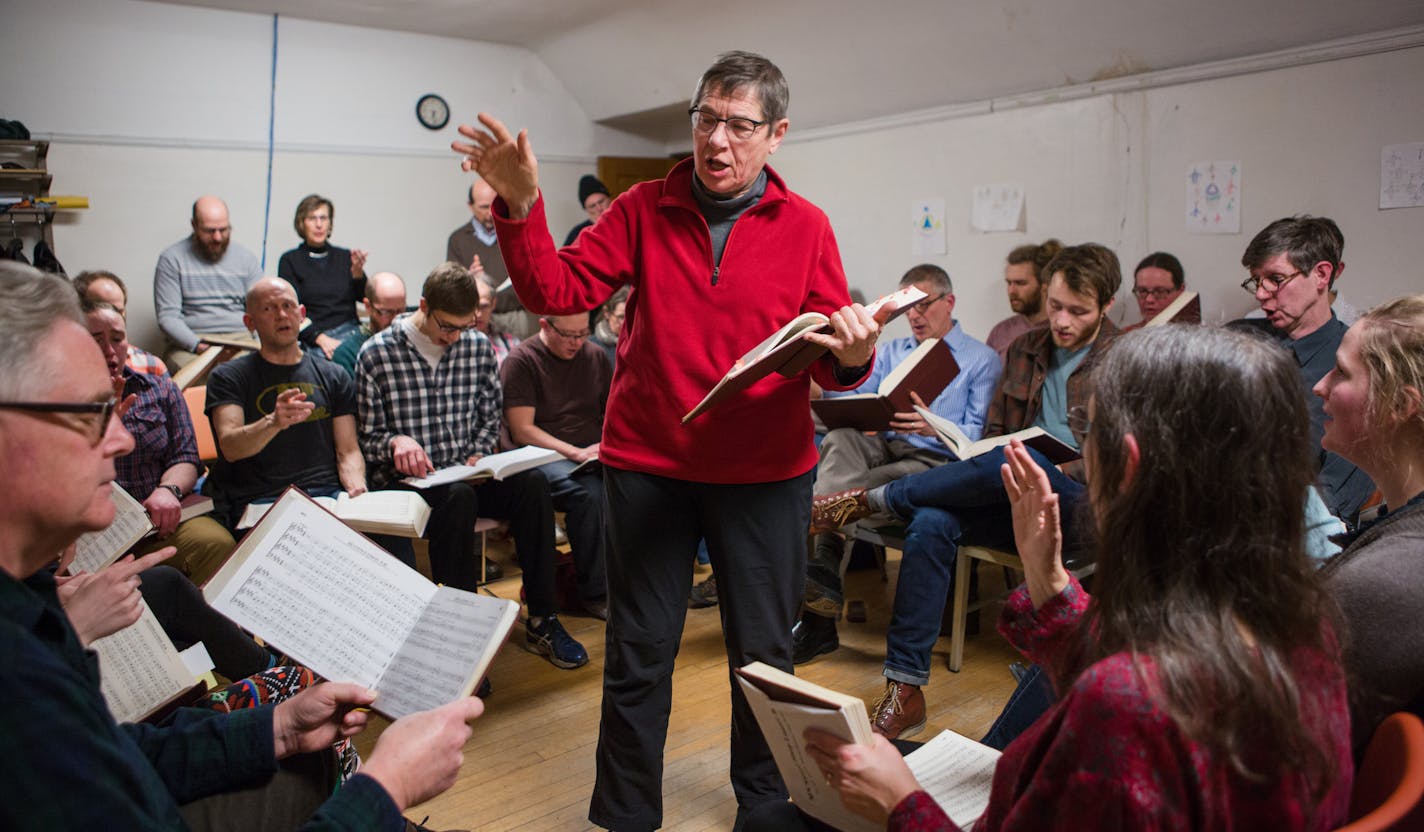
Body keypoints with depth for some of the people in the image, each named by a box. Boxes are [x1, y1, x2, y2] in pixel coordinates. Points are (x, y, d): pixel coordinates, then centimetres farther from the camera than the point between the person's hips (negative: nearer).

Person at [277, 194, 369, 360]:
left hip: (351, 331, 3)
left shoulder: (345, 257, 19)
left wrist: (358, 272, -14)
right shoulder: (290, 260, 11)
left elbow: (364, 297, 7)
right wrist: (320, 338, -13)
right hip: (312, 339, -3)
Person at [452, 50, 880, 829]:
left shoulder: (805, 225, 1)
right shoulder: (643, 210, 2)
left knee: (763, 653, 13)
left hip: (765, 472, 0)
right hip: (648, 464, 0)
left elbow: (828, 359, -1)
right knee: (638, 654, 9)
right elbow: (556, 290, -5)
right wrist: (520, 205, -18)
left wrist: (851, 356, -23)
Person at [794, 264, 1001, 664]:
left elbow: (978, 434, -2)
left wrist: (933, 427, -23)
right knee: (840, 438, -32)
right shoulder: (891, 351, 26)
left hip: (933, 460, -4)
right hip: (881, 446, 4)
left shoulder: (982, 359, 10)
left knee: (847, 490, -33)